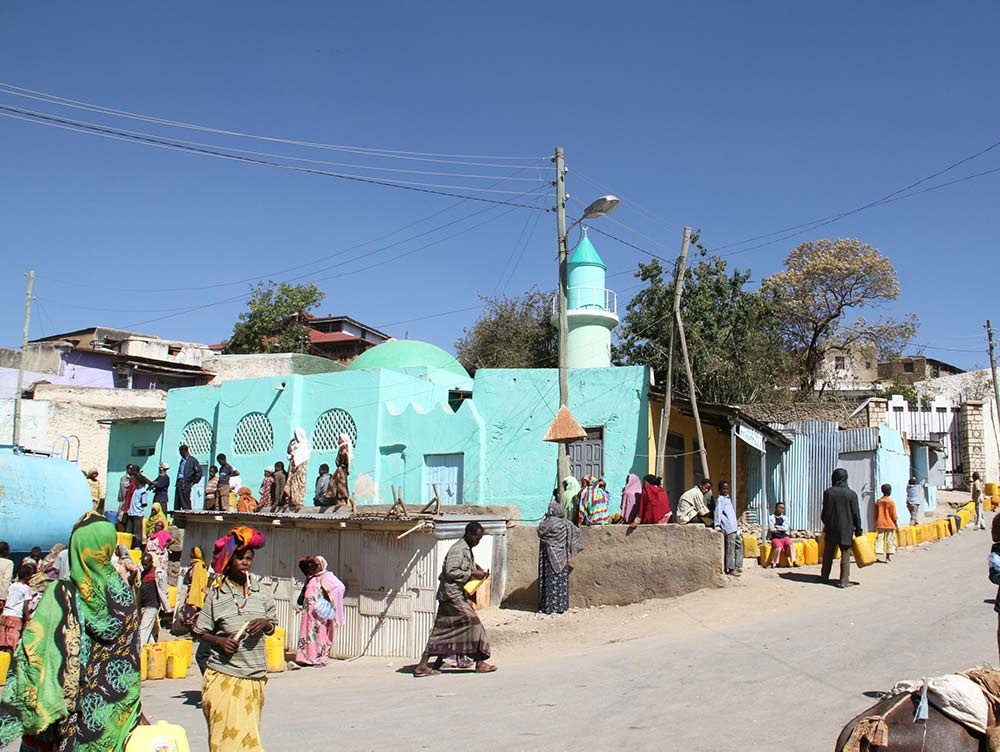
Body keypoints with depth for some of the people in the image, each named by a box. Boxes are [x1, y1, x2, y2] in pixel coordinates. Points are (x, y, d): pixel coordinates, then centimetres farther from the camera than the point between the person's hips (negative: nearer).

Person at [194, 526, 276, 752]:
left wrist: (265, 623, -8)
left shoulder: (262, 591, 6)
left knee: (248, 732, 9)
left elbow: (272, 627, 14)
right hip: (223, 676, -3)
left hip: (255, 676, 3)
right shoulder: (216, 593, -1)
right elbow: (200, 631, 4)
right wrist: (219, 641, -14)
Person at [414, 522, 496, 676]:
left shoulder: (467, 550, 16)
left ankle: (422, 666, 11)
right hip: (452, 595, -10)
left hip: (457, 594, 10)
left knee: (442, 631, 9)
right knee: (473, 622, -7)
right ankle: (480, 663, 1)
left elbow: (470, 567, 28)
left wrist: (479, 571, 9)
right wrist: (472, 574, -19)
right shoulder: (458, 549, -15)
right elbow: (450, 571, -22)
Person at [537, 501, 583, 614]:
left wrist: (543, 520, 2)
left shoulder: (550, 522, -18)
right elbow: (576, 531, 14)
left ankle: (550, 607, 2)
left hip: (550, 555, -6)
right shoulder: (566, 523, 3)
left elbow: (540, 531, -8)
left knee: (550, 579, -1)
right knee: (562, 579, 11)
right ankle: (561, 605, 15)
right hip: (562, 556, 6)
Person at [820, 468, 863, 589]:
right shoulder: (851, 494, -8)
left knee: (828, 554, 14)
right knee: (845, 555, 2)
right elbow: (856, 514, -5)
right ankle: (844, 581, -1)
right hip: (846, 529, -2)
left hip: (831, 529, 2)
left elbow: (825, 511, 4)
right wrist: (858, 530, 4)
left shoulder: (828, 492, -3)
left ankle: (824, 577, 22)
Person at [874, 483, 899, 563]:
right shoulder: (891, 502, -9)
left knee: (879, 539, 4)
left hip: (880, 524, 3)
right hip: (890, 524, -3)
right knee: (890, 540, 6)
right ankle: (888, 557, 6)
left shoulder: (878, 502, 3)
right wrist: (896, 524, 4)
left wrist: (876, 523, 18)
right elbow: (894, 515, -7)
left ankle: (876, 555, -6)